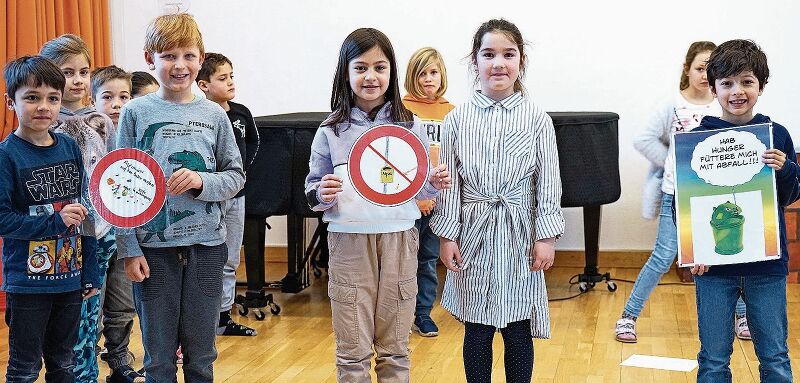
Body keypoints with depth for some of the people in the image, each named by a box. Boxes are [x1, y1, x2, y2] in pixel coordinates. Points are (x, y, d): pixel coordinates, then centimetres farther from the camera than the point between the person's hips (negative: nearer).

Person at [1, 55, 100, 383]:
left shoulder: (70, 147, 3)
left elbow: (85, 213, 8)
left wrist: (90, 272, 7)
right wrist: (54, 222, -24)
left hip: (70, 278, 5)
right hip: (27, 280, -4)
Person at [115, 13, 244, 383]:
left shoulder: (213, 114, 3)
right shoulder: (135, 112, -2)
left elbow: (236, 175, 6)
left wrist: (201, 181, -14)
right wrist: (128, 249, -6)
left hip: (206, 244, 2)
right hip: (153, 246, -1)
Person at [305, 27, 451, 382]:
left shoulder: (409, 126, 5)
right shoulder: (331, 130, 2)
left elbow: (419, 186, 14)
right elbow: (312, 187, 7)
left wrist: (434, 184, -8)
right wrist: (322, 194, -15)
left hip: (399, 237, 1)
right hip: (349, 239, -1)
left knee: (395, 347, 8)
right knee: (353, 350, 3)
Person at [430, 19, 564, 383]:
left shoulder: (537, 119, -2)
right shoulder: (458, 118, 1)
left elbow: (548, 183, -1)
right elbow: (449, 182, 2)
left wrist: (546, 236, -5)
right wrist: (447, 235, -1)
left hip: (519, 233, -1)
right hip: (474, 231, 1)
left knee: (518, 331, 8)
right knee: (476, 329, 9)